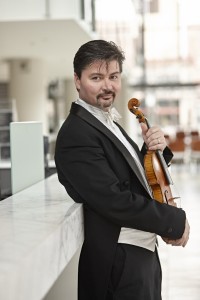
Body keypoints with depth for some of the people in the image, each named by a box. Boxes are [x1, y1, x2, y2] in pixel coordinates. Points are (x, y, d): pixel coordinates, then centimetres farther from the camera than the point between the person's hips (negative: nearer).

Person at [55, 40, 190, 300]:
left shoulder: (107, 123, 11)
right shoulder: (77, 135, -20)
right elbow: (115, 201, -26)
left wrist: (154, 149, -5)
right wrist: (176, 221, -17)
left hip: (143, 253, 9)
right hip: (122, 263, -9)